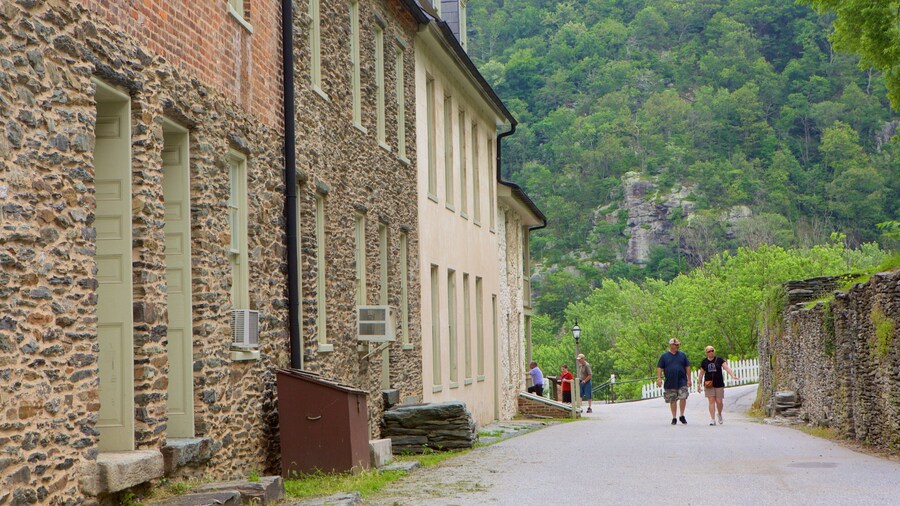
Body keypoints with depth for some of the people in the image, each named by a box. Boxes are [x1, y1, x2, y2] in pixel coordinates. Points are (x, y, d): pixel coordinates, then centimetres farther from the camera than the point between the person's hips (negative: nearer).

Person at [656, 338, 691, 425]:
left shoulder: (682, 355, 8)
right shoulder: (664, 356, 5)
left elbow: (687, 367, 10)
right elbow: (659, 368, 5)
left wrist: (689, 379, 5)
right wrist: (659, 378, -7)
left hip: (682, 382, 0)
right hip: (670, 383, 0)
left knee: (683, 398, -11)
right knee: (672, 400, 5)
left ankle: (682, 416, 5)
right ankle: (674, 418, 15)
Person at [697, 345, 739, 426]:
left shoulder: (719, 360, 1)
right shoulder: (704, 362, 6)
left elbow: (726, 368, -7)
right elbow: (701, 374, 13)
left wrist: (732, 375, -23)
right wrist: (699, 385, 13)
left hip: (719, 384, -1)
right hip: (709, 385, 1)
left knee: (719, 401, 0)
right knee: (711, 401, -5)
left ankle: (719, 415, 29)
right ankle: (712, 419, -3)